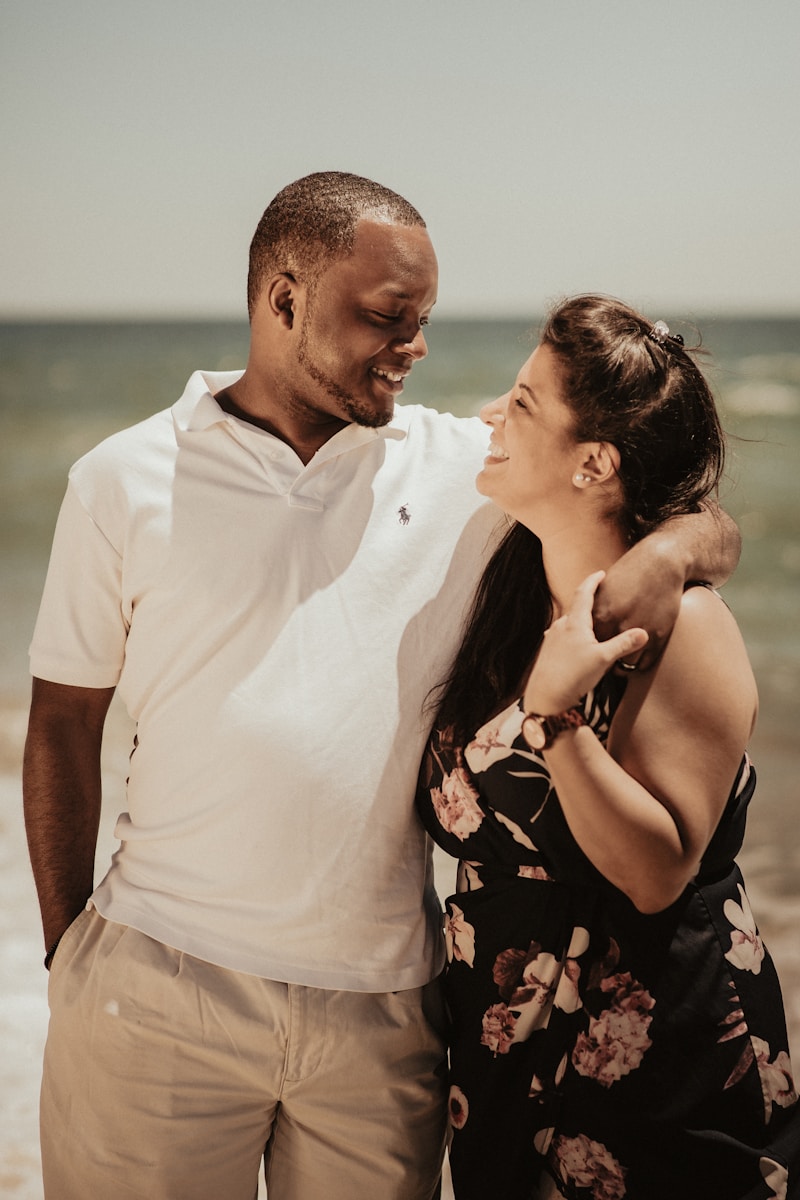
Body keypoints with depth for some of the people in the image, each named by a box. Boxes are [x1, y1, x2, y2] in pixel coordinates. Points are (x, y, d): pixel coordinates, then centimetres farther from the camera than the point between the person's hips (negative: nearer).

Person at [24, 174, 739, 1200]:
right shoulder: (125, 481, 1)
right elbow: (64, 720, 6)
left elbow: (705, 518, 9)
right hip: (158, 989, -1)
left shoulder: (464, 468, 4)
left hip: (382, 1003, 2)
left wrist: (668, 550, -14)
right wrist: (65, 949, 4)